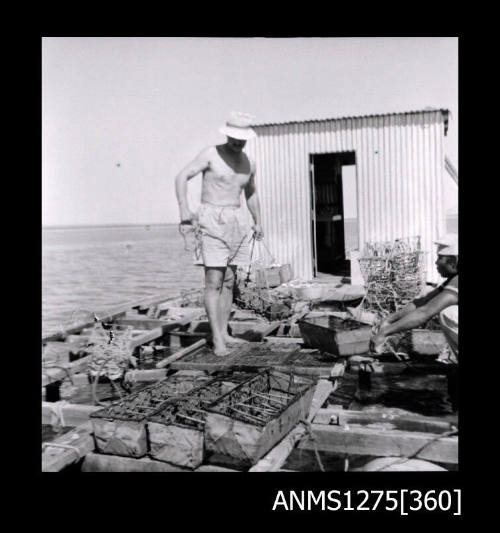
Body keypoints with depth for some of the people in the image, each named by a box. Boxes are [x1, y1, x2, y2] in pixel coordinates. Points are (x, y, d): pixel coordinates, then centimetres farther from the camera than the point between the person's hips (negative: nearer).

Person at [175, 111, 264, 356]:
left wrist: (258, 222, 21)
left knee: (229, 282, 6)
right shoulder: (210, 154, -5)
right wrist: (183, 208, -26)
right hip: (212, 221, -6)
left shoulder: (249, 163, 12)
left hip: (236, 222, 6)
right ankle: (217, 338, -10)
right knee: (214, 282, -10)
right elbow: (182, 176, -12)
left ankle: (224, 332, 14)